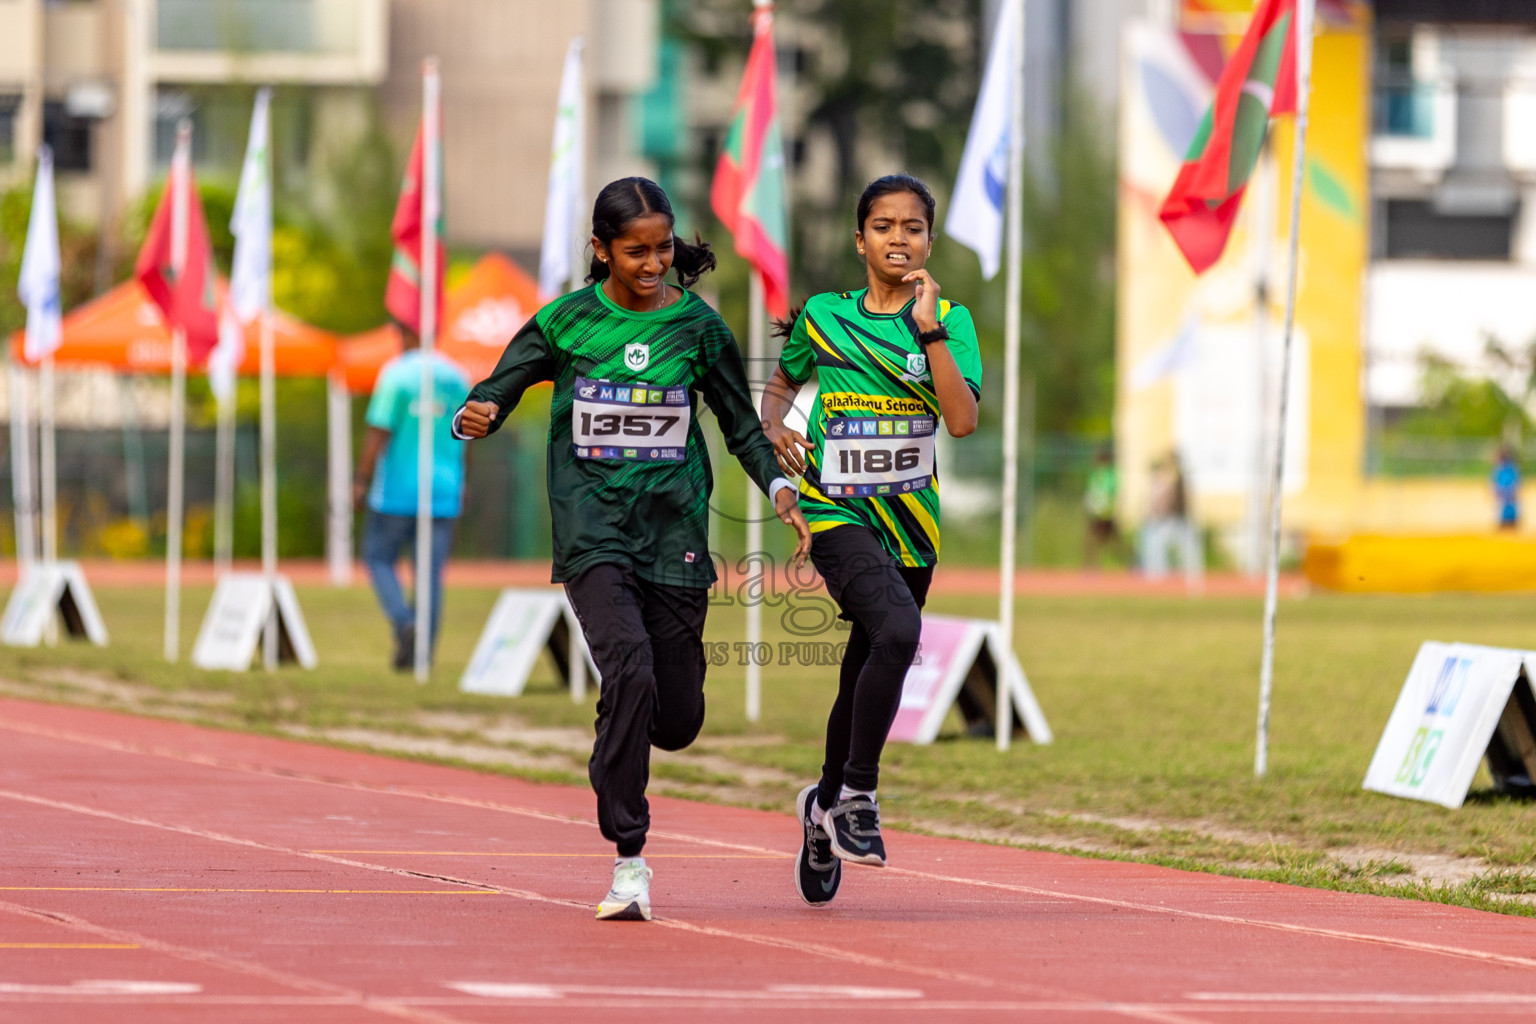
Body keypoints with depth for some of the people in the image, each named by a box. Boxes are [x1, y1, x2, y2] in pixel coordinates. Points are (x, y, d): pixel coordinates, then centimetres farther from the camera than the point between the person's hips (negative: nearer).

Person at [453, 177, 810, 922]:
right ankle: (629, 859, -18)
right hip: (593, 528, -2)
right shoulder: (565, 323, 0)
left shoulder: (698, 327, 3)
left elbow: (741, 425, 12)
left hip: (674, 531, 2)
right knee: (629, 671, -24)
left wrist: (778, 486, -4)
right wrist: (474, 418, -20)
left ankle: (620, 731, 42)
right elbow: (495, 393, 3)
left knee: (676, 722, 2)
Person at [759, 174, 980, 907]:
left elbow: (962, 420, -13)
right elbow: (781, 385, 19)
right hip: (837, 514, -3)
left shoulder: (949, 321, 1)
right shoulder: (823, 318, 1)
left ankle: (825, 805, 38)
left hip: (909, 519, 3)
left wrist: (929, 328, -18)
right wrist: (774, 428, -2)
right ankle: (856, 797, -18)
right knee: (898, 629, -29)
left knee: (864, 680, 12)